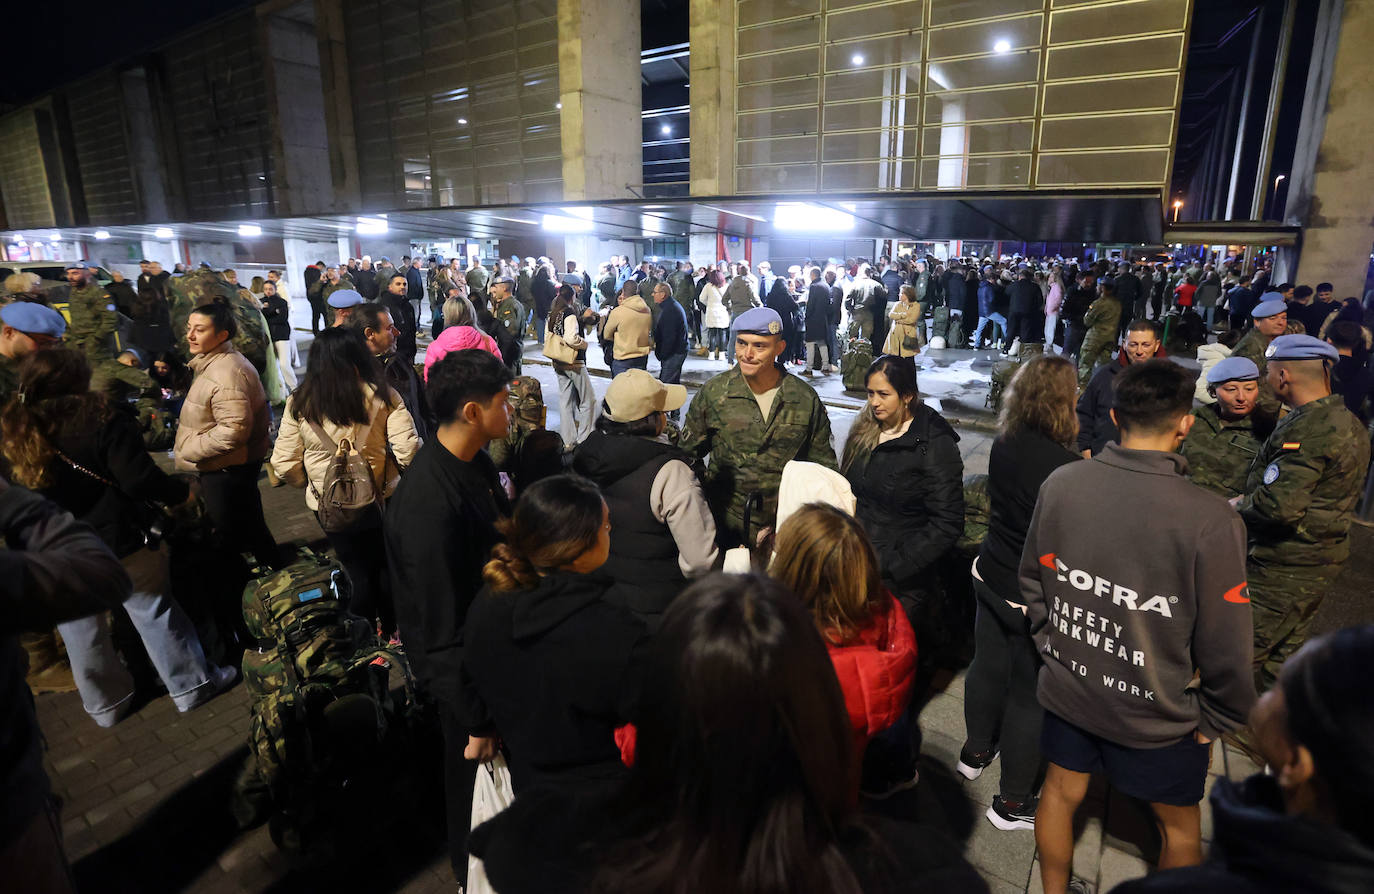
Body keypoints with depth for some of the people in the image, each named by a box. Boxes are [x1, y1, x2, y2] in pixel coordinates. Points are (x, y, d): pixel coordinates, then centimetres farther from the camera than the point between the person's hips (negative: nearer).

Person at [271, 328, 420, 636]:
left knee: (359, 575, 18)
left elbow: (285, 465, -5)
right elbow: (408, 452, -19)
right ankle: (393, 637, 34)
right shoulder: (382, 396, -13)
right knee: (388, 572, 19)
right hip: (381, 502, -1)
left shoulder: (298, 405, -6)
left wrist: (314, 484, 14)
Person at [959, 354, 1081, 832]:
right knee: (1031, 694, 10)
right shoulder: (1065, 467, -27)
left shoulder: (1004, 444, -6)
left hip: (991, 577, 7)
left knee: (988, 666, 24)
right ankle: (1012, 801, 26)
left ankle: (975, 752, 46)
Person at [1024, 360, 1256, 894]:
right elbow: (1225, 643, -16)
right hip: (1158, 712, -3)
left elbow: (1032, 582, -2)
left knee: (1061, 794, 25)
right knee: (1180, 827, 24)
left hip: (1067, 687, 3)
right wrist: (1219, 718, 2)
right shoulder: (1211, 521, -26)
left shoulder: (1060, 484, -16)